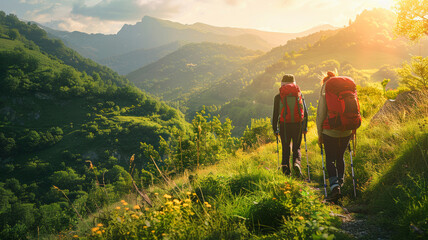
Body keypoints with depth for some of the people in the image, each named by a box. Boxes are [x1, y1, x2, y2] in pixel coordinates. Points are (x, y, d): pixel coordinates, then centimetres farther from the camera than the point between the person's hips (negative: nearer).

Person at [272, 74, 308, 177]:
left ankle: (285, 166, -4)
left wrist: (275, 129, 9)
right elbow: (305, 112, 8)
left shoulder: (278, 96, 4)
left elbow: (275, 114, 3)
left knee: (285, 147, 10)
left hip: (284, 125, -1)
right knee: (297, 147, 11)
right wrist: (305, 127, 14)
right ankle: (296, 163, -13)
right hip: (297, 124, 1)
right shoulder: (299, 94, 8)